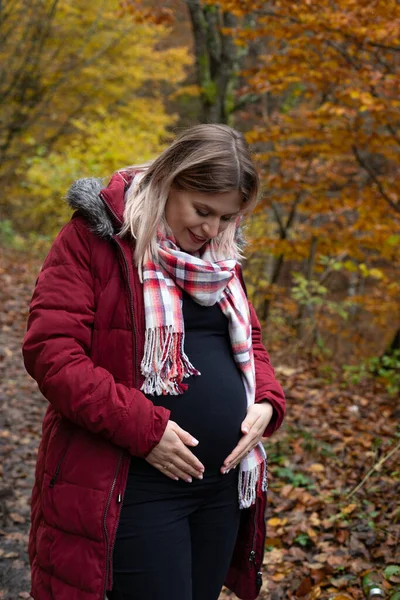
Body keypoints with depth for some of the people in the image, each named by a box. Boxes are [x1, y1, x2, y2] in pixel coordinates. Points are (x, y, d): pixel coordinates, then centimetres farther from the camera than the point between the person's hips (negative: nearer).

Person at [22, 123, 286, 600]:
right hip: (135, 490, -6)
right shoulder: (94, 238, -9)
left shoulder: (220, 256, 11)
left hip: (223, 485, 7)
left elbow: (248, 342, 21)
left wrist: (266, 403, 0)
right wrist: (142, 428, -20)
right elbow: (49, 351, -16)